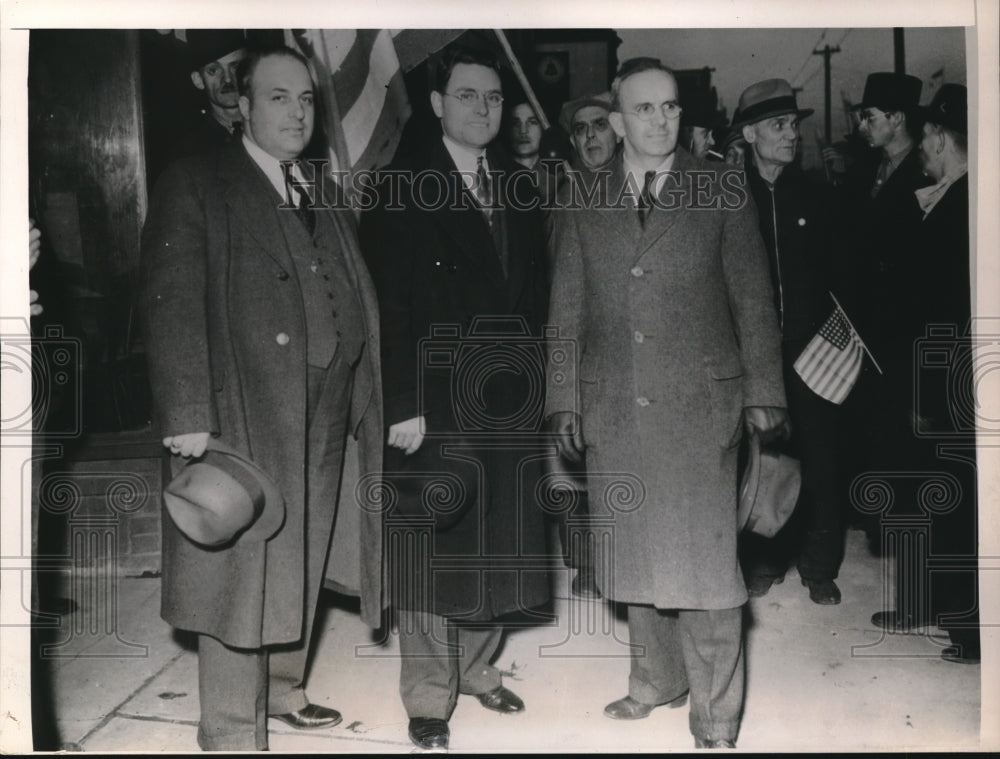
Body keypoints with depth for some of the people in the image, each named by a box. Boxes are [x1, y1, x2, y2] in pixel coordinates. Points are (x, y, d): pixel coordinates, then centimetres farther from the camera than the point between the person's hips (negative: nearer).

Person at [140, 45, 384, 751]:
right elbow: (172, 304, -11)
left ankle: (282, 687, 34)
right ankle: (233, 731, 12)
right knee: (242, 569, -1)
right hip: (244, 413, -6)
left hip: (324, 419, 6)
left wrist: (370, 403, 7)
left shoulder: (327, 198, 17)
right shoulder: (195, 186, -2)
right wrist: (187, 416, -19)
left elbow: (359, 308, 14)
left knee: (300, 564, 15)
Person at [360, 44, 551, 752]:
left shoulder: (519, 189, 11)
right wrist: (403, 406, -16)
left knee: (494, 546, 13)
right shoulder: (404, 188, -5)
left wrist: (537, 384, 5)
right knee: (432, 552, 4)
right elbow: (391, 307, -11)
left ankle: (477, 667, 32)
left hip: (510, 401, 5)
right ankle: (429, 698, 18)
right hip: (435, 403, -5)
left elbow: (537, 295, 12)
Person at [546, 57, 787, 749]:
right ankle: (658, 680, 30)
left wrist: (763, 393, 2)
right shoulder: (584, 206, 9)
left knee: (704, 557, -5)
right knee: (636, 554, 10)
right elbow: (567, 311, 11)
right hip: (613, 410, 3)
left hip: (700, 405, -2)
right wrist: (564, 399, 6)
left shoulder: (722, 194, 4)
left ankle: (716, 717, 9)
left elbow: (753, 302, 5)